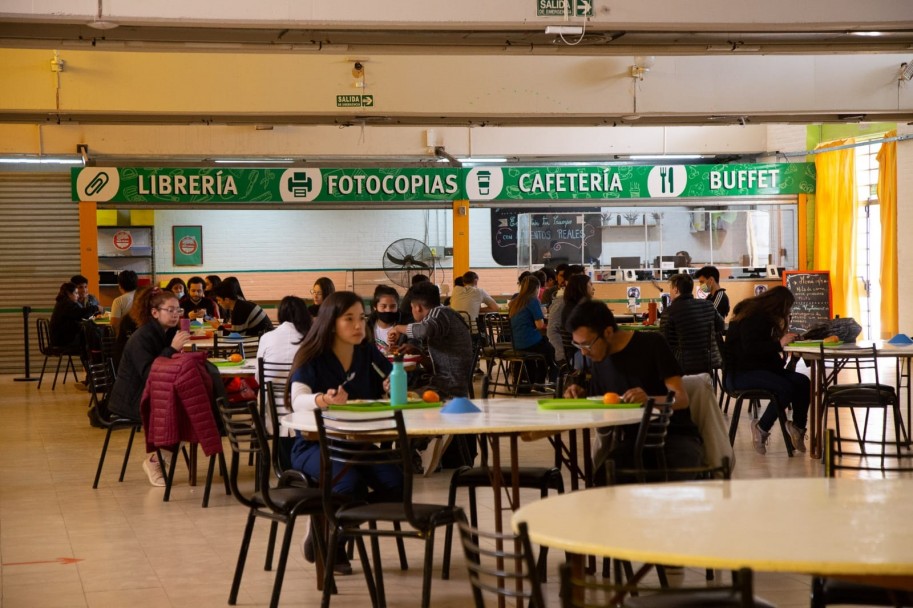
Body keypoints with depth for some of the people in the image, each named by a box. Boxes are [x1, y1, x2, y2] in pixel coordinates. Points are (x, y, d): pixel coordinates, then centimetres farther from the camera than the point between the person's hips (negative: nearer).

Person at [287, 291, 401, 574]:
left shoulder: (369, 354, 4)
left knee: (396, 483, -21)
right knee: (350, 483, -34)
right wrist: (324, 399, -48)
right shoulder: (311, 358, -10)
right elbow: (298, 401, -26)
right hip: (315, 445, -5)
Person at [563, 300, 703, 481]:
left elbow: (681, 398, -13)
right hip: (631, 440, 3)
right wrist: (581, 395, -3)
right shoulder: (595, 359, 9)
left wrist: (650, 400, -34)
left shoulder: (651, 344, -7)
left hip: (674, 434, -3)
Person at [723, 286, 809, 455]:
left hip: (760, 369, 9)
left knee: (802, 382, -14)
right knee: (786, 388, -31)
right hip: (739, 373, -9)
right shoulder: (751, 318, -14)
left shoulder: (763, 316, 17)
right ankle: (762, 428, -13)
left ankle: (798, 427, -2)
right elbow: (750, 348, -26)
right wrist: (779, 343, -25)